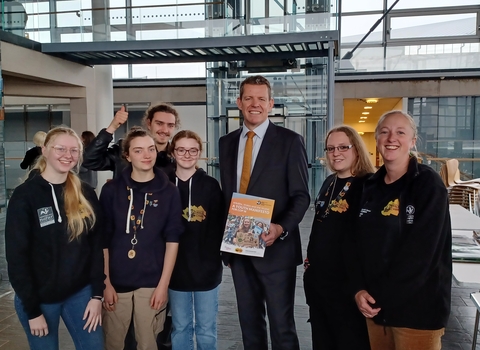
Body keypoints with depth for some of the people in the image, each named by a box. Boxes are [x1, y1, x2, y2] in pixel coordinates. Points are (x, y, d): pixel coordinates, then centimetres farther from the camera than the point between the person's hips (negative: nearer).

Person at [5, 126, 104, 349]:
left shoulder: (86, 194, 0)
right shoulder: (25, 195, -11)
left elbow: (96, 245, 3)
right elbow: (16, 256, -11)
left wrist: (97, 294, -3)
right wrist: (32, 310, -11)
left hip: (81, 293, 3)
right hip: (39, 298, -3)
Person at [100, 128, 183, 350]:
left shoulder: (169, 192, -1)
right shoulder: (111, 190, 0)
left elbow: (172, 239, -1)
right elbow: (103, 239, 2)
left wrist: (163, 284, -6)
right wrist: (105, 282, -2)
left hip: (152, 282, 0)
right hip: (116, 281, 1)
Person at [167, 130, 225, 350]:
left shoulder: (211, 185, -2)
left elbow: (220, 225, -2)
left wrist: (223, 255, -12)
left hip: (206, 268, -1)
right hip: (176, 269, 1)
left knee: (206, 330, 11)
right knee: (180, 328, 15)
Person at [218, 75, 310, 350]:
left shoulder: (290, 141, -5)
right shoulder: (227, 142, 10)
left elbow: (301, 196, -6)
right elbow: (226, 193, 14)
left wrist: (281, 228, -22)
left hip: (276, 248, -4)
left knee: (282, 325, 5)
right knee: (249, 322, 17)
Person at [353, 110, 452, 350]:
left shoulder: (429, 184, -11)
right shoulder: (371, 186, 6)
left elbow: (421, 251, -17)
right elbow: (360, 243, 7)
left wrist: (382, 296, -15)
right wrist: (359, 289, -6)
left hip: (417, 308, -5)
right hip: (375, 304, 5)